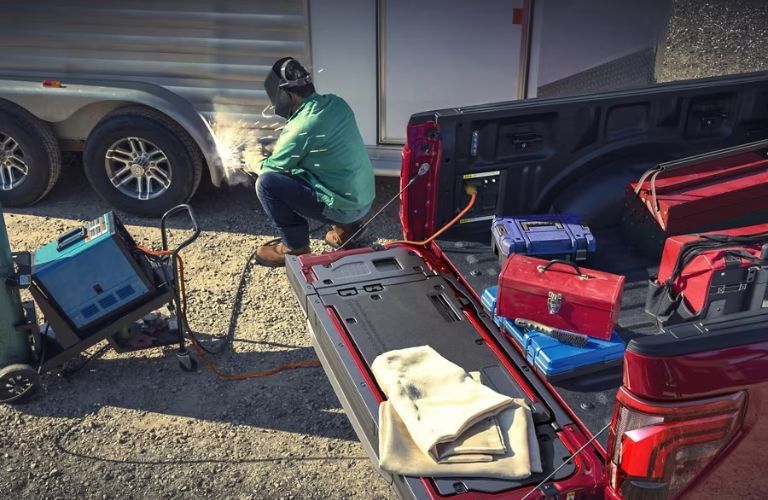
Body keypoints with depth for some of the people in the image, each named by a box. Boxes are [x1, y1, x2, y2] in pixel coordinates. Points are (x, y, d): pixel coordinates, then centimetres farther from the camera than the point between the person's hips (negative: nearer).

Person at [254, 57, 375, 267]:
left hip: (344, 207, -8)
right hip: (365, 199, 8)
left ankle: (295, 248, 5)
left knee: (266, 182, -10)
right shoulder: (336, 103, 1)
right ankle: (346, 226, 23)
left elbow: (272, 168, -5)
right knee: (299, 167, 27)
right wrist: (280, 146, 18)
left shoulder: (302, 127, -22)